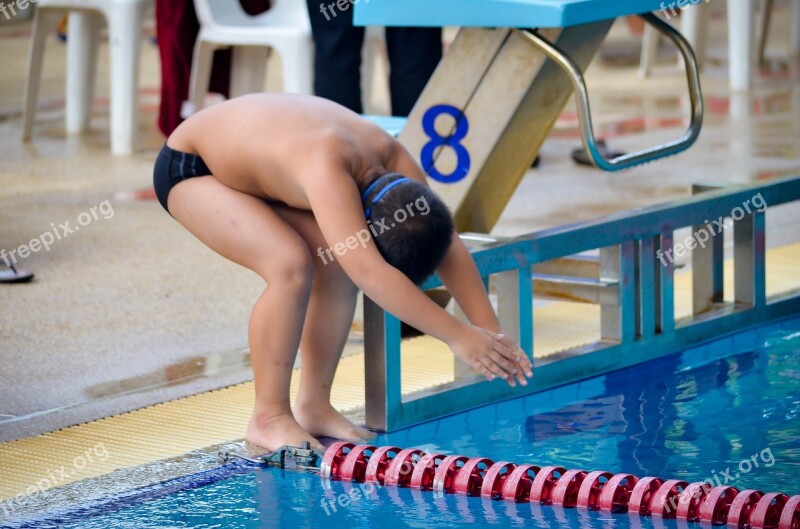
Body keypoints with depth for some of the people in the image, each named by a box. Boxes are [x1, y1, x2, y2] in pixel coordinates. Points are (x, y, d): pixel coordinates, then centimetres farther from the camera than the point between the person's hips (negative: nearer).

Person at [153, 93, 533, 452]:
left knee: (337, 264, -9)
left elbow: (449, 246, -13)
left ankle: (313, 406, 2)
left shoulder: (390, 156, -18)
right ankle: (269, 417, -15)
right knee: (292, 265, -26)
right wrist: (457, 336, -47)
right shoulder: (327, 166, -41)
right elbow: (368, 273, -49)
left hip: (243, 164, 8)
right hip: (187, 169, -8)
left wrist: (491, 332, -20)